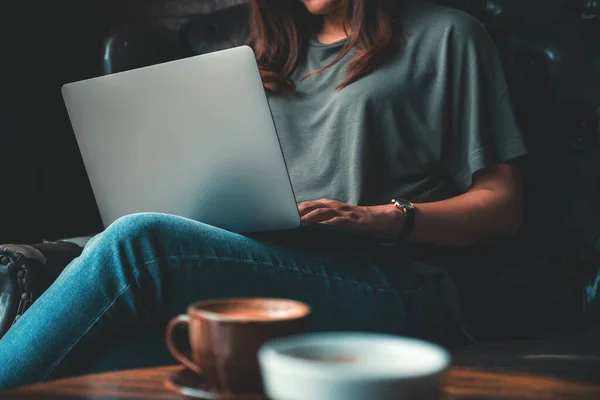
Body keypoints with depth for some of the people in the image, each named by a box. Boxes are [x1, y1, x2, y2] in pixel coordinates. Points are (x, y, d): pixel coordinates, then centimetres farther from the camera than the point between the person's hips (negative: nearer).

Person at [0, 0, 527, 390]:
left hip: (387, 290, -5)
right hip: (263, 267, 5)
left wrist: (384, 217, -11)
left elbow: (503, 208, 6)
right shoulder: (272, 58, 30)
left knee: (139, 242, -29)